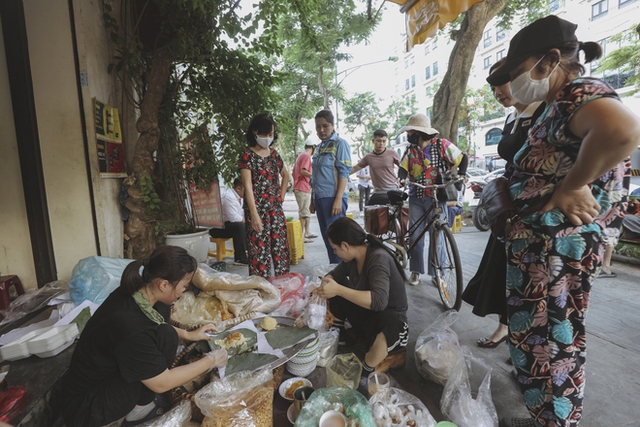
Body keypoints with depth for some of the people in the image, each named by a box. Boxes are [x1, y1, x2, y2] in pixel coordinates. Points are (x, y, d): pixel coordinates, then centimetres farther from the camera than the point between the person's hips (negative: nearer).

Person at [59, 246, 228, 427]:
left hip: (105, 375, 8)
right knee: (165, 336, -23)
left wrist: (188, 334, 11)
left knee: (161, 309, -2)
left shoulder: (133, 292, -11)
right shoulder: (130, 326, -35)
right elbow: (162, 383, -22)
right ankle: (141, 409, -2)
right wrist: (210, 361, -10)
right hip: (85, 409, -8)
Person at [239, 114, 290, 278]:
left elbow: (286, 175, 26)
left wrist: (281, 196, 12)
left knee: (281, 248, 10)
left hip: (276, 209, 6)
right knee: (260, 250, -2)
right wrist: (254, 214, -21)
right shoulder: (247, 155, -6)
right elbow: (248, 186, -14)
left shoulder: (273, 153, 11)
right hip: (258, 209, -6)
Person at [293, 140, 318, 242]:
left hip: (299, 187, 10)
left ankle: (307, 232, 24)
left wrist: (296, 184, 24)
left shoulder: (301, 155, 19)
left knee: (307, 212, 17)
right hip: (303, 188, -10)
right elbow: (303, 171, -23)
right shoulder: (307, 156, -10)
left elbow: (294, 172, 21)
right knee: (304, 213, -7)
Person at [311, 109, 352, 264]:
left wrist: (338, 199, -19)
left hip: (333, 198, -7)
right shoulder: (319, 147, 17)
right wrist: (313, 199, 17)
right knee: (327, 239, 12)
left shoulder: (340, 144, -3)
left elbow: (344, 173, -11)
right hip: (320, 199, 7)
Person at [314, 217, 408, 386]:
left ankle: (366, 372, -14)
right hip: (365, 314, 7)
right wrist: (323, 287, -14)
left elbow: (379, 301, -41)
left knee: (386, 322, -40)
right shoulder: (352, 257, -7)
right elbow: (334, 275, 8)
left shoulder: (378, 259, -29)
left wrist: (338, 289, -43)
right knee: (333, 290, 0)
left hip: (391, 319, -7)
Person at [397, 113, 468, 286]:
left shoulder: (441, 145, -3)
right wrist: (400, 179, -21)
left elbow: (463, 158, 3)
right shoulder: (410, 149, 7)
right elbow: (403, 168, -1)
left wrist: (461, 175, -11)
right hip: (416, 199, 3)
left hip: (436, 198, -3)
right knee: (415, 236, 2)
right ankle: (416, 270, 16)